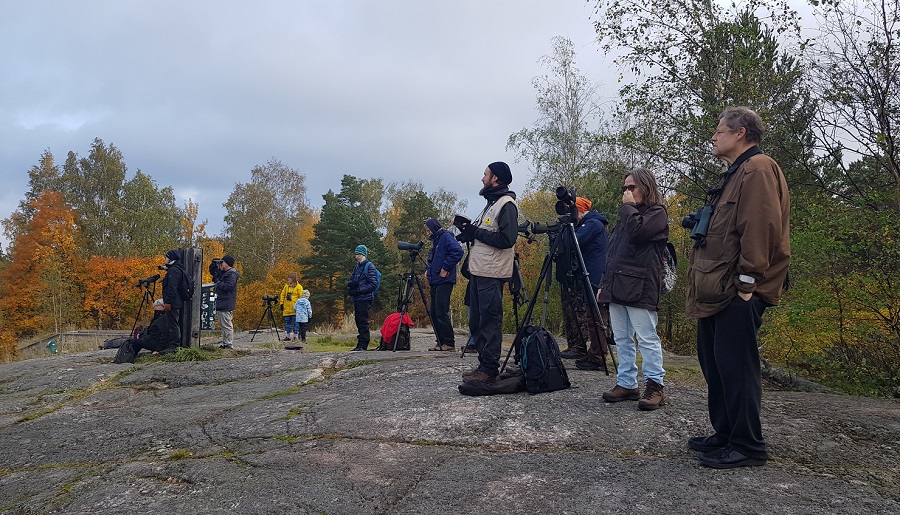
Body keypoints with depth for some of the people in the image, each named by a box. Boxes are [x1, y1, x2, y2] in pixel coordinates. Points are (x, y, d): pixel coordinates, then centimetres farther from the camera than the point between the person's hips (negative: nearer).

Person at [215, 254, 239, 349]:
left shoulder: (232, 274, -13)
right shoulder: (224, 272, 18)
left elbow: (228, 286, -23)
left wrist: (218, 283, -11)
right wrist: (217, 269, 10)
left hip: (226, 304, -11)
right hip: (221, 303, 11)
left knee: (227, 325, -8)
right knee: (223, 325, 14)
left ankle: (229, 344, -5)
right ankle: (225, 343, 20)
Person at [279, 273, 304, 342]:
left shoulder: (299, 287, -2)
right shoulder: (286, 286, 12)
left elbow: (301, 297, -4)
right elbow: (282, 295, 15)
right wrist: (281, 303, 5)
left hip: (295, 309, -5)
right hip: (287, 308, 5)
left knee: (295, 323, -1)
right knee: (287, 322, 9)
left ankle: (295, 336, 5)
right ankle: (288, 336, 16)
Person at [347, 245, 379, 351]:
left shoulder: (369, 267, -4)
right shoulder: (356, 267, 19)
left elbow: (373, 284, -12)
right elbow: (350, 281, 18)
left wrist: (358, 290, -17)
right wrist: (351, 284, -7)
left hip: (365, 298, -8)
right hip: (356, 299, 8)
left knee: (363, 321, -8)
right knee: (358, 321, 10)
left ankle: (363, 345, -6)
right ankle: (360, 344, 16)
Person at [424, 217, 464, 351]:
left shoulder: (446, 237, -7)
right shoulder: (436, 241, 21)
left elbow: (458, 251, -22)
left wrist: (445, 268, -19)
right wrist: (428, 269, 14)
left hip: (444, 281, -10)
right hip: (435, 282, 10)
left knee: (441, 313, -12)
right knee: (434, 314, 8)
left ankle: (449, 343, -7)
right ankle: (441, 343, 13)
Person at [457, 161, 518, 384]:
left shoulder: (506, 203, -9)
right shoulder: (492, 203, 21)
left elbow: (507, 239, -20)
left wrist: (475, 232, -14)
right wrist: (469, 231, 7)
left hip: (492, 274, -10)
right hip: (479, 271, 10)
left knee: (490, 320, -7)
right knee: (477, 321, 12)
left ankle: (489, 369, -3)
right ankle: (483, 365, 19)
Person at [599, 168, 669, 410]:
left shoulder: (657, 213, 0)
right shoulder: (626, 214, 24)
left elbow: (637, 232, -21)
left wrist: (628, 206, -6)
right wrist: (605, 283, 21)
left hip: (639, 286, -8)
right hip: (617, 286, 8)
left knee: (647, 338, -6)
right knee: (621, 338, 9)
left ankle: (655, 386, 1)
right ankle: (626, 384, 15)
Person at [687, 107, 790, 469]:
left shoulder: (758, 169, -10)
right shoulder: (734, 175, 22)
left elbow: (762, 226, -20)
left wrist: (748, 280, -21)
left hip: (737, 292, -11)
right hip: (717, 290, 11)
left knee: (734, 364, -6)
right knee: (714, 361, 15)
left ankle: (748, 446, 4)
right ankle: (725, 435, 26)